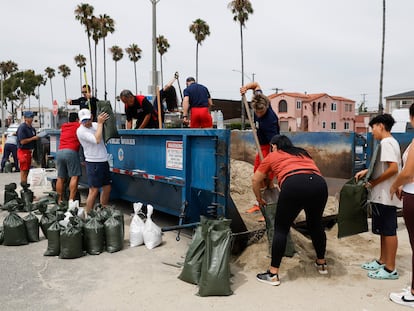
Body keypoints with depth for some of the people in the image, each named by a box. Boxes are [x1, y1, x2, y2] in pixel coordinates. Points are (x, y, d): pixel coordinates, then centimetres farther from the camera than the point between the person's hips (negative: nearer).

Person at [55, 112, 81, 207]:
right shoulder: (78, 126, 7)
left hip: (59, 152, 6)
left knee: (60, 178, 9)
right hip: (71, 152, -6)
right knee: (74, 176, -7)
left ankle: (60, 201, 13)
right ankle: (71, 201, -17)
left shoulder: (63, 126, 23)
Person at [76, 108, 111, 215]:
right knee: (94, 191, -7)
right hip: (93, 163, -7)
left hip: (104, 161, 7)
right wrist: (100, 123, -17)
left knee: (107, 188, 12)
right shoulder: (81, 131, -11)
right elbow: (97, 140, -24)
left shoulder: (95, 125, 9)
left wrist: (103, 121, 3)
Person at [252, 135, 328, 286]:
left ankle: (273, 274, 11)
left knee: (281, 228, 8)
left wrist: (259, 198, 45)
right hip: (319, 184, 5)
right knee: (316, 224, 26)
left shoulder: (272, 156, 25)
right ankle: (321, 264, 41)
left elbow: (255, 180, 31)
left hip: (294, 185, -4)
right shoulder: (303, 153, 36)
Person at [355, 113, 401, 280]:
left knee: (388, 231, -2)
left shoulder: (386, 143, -16)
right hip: (383, 195, 10)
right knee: (384, 230, 17)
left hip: (385, 196, -10)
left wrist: (373, 182, -17)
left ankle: (390, 269, 8)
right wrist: (366, 171, 9)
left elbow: (393, 168, -25)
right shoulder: (390, 142, 15)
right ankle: (382, 261, 28)